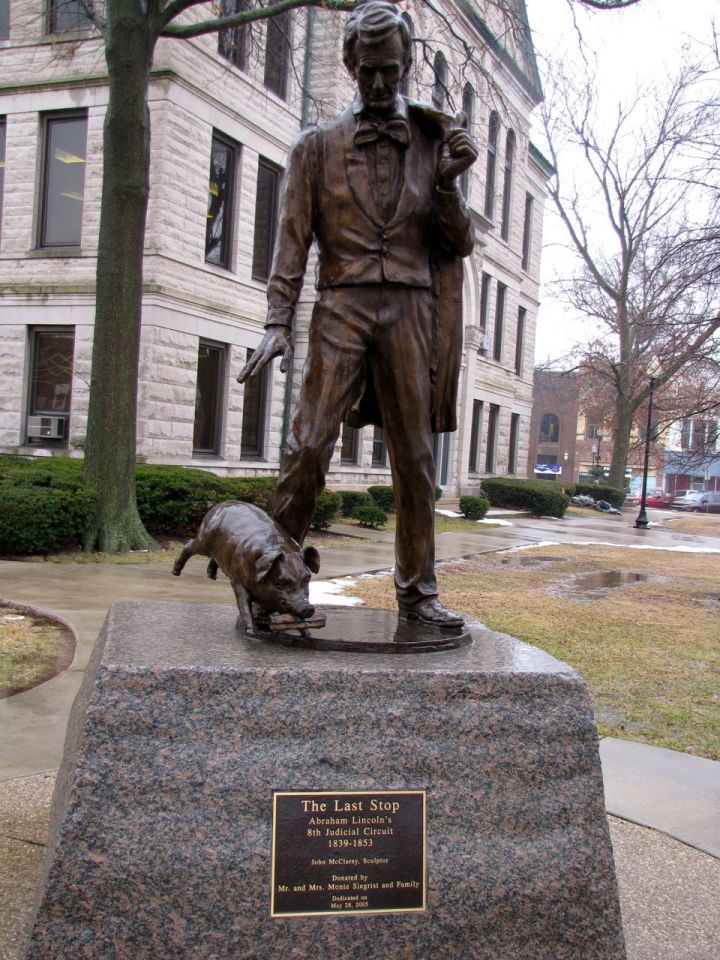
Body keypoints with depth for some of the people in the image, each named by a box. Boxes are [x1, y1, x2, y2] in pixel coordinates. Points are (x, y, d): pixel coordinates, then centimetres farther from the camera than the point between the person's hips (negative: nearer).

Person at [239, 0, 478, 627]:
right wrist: (279, 322, -6)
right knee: (310, 442, -11)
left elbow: (462, 244, 13)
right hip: (342, 305, -1)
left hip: (411, 310, 2)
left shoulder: (434, 142, 16)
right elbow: (293, 239, 5)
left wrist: (448, 184, -5)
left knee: (416, 456, 2)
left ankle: (418, 590, 9)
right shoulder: (319, 144, 12)